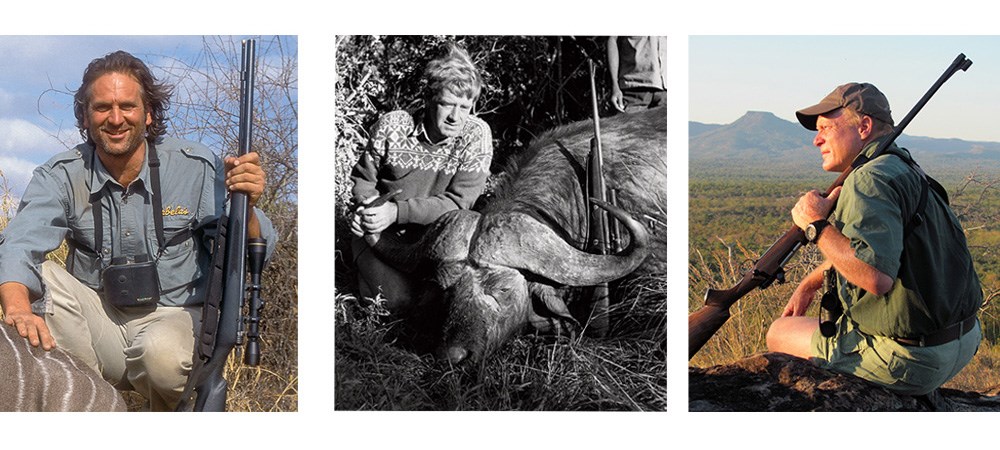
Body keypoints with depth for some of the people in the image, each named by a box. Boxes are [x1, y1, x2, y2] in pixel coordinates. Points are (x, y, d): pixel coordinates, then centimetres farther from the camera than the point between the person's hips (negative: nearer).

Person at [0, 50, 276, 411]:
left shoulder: (197, 168, -8)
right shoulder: (61, 176, -4)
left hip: (174, 316, -2)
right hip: (95, 322, 3)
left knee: (162, 353, -35)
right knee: (44, 277, -21)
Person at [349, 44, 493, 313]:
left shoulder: (477, 135, -12)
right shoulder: (391, 127, -10)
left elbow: (458, 202, -17)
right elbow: (363, 178, 7)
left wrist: (396, 211, -28)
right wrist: (367, 206, -18)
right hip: (382, 233, -1)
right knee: (400, 300, -23)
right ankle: (368, 265, 12)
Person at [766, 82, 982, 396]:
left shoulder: (871, 179, -20)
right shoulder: (904, 170, 13)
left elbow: (876, 277, -34)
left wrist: (817, 225, -21)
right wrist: (809, 284, 24)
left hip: (907, 364, -10)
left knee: (779, 334, 8)